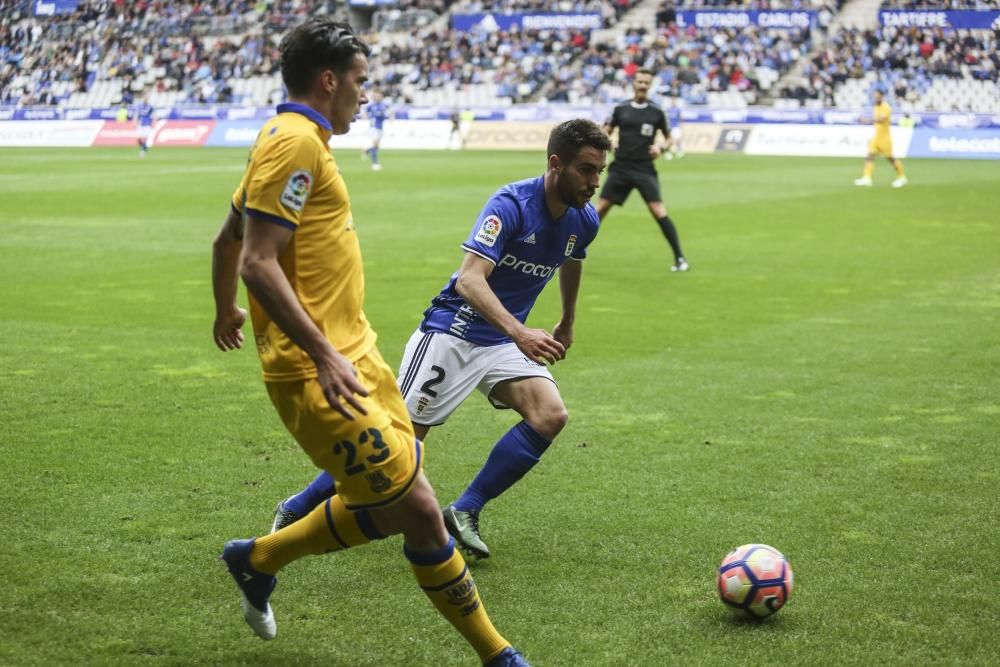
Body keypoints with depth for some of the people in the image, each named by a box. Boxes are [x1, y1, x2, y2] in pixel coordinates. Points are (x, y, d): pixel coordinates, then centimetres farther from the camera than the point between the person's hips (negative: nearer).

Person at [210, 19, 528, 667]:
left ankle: (257, 560, 29)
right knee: (419, 510, -8)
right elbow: (259, 264, -22)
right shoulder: (294, 142, -14)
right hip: (318, 374, -10)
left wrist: (226, 312, 43)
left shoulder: (298, 140, 17)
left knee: (391, 507, 12)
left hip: (354, 355, 10)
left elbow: (227, 239, 28)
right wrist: (324, 356, -27)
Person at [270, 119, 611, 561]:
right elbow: (469, 279, -35)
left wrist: (567, 323, 35)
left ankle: (464, 513, -6)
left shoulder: (584, 221, -1)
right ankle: (295, 512, 11)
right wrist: (520, 333, -47)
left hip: (506, 341, 7)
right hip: (452, 331, -6)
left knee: (550, 415, -17)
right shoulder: (511, 204, -23)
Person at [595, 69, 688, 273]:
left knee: (658, 211, -15)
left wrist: (660, 147, -10)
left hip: (644, 170, -2)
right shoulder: (621, 109, 5)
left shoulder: (656, 112, 1)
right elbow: (605, 132, 13)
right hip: (620, 168, 2)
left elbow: (668, 138, 11)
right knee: (599, 209, -1)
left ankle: (679, 258, -9)